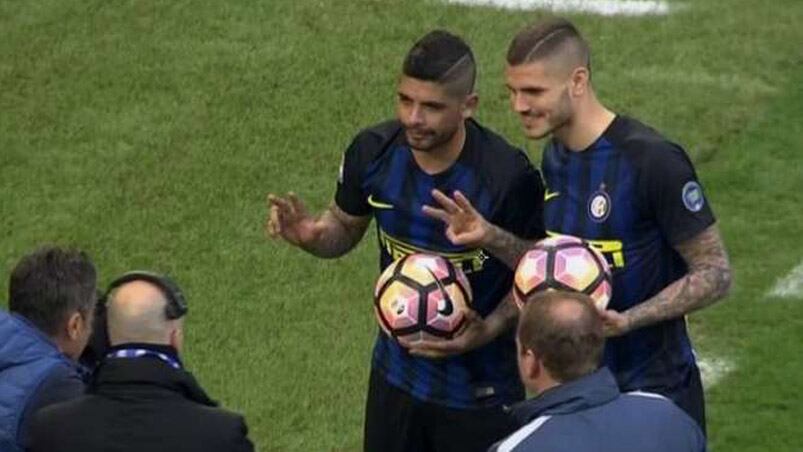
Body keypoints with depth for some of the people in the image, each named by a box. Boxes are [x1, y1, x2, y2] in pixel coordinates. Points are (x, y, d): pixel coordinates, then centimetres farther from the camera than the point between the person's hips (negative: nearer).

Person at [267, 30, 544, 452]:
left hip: (480, 389, -4)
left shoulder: (507, 176, -24)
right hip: (397, 373, 4)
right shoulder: (373, 152, -12)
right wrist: (310, 234, -16)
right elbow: (345, 227, 6)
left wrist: (490, 329, -27)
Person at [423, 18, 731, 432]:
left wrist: (626, 320, -27)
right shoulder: (556, 155, 4)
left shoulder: (652, 160, -20)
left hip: (655, 394, -7)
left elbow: (715, 274, -16)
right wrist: (492, 239, -2)